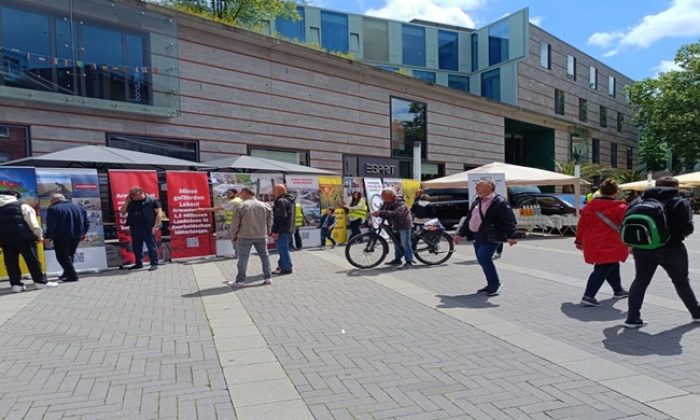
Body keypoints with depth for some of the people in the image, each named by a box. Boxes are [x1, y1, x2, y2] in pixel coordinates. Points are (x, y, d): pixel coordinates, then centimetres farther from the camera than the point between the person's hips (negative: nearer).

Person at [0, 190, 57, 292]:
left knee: (11, 261, 8)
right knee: (32, 259, 2)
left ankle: (16, 284, 6)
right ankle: (40, 281, 5)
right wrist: (39, 235, 4)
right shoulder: (23, 206, 1)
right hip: (22, 237, -4)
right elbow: (32, 223, -4)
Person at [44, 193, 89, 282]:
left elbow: (51, 225, -15)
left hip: (61, 238, -6)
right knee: (70, 255, 20)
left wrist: (48, 236, -6)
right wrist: (84, 233, 21)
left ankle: (72, 275, -6)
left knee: (63, 256, 1)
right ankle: (67, 273, 27)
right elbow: (86, 222, 11)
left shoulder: (53, 209, -8)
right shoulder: (79, 208, 11)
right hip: (77, 236, 6)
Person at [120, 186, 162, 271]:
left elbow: (159, 213, -9)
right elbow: (123, 212, 15)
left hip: (147, 228, -7)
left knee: (151, 246, -3)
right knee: (136, 247, 14)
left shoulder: (152, 201, -4)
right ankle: (138, 263, 26)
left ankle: (154, 264, 2)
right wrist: (127, 202, 4)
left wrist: (156, 226, -17)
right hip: (134, 228, 7)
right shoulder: (131, 203, 15)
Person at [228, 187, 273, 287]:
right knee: (264, 256, 12)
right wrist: (267, 233, 20)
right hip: (261, 236, 3)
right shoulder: (264, 206, 4)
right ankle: (268, 277, 16)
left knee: (243, 258, 4)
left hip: (245, 236, -3)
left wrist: (233, 235, 8)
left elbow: (235, 223, -4)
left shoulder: (241, 206, -7)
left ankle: (240, 280, 7)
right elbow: (269, 222, 9)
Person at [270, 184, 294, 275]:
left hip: (282, 231, -11)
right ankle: (282, 266, 26)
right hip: (288, 229, 11)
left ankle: (286, 268, 0)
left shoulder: (281, 201, -15)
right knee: (283, 249, 17)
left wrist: (275, 231, -21)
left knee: (283, 249, -5)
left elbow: (280, 217, -22)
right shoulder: (288, 200, 18)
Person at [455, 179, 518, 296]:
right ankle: (492, 285, 23)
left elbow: (509, 220, -14)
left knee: (484, 258, -17)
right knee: (483, 260, 10)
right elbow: (468, 219, 23)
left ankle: (496, 284, -2)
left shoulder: (499, 202, -8)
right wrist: (461, 234, 23)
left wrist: (511, 236, -24)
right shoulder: (477, 201, 18)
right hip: (478, 237, 8)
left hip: (490, 237, -8)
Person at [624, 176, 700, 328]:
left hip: (642, 249, 3)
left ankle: (632, 318, 3)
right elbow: (687, 228, -13)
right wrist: (677, 234, 8)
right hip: (670, 249, -2)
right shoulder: (680, 203, -3)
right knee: (681, 282, 18)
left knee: (640, 281, 8)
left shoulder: (639, 201, 6)